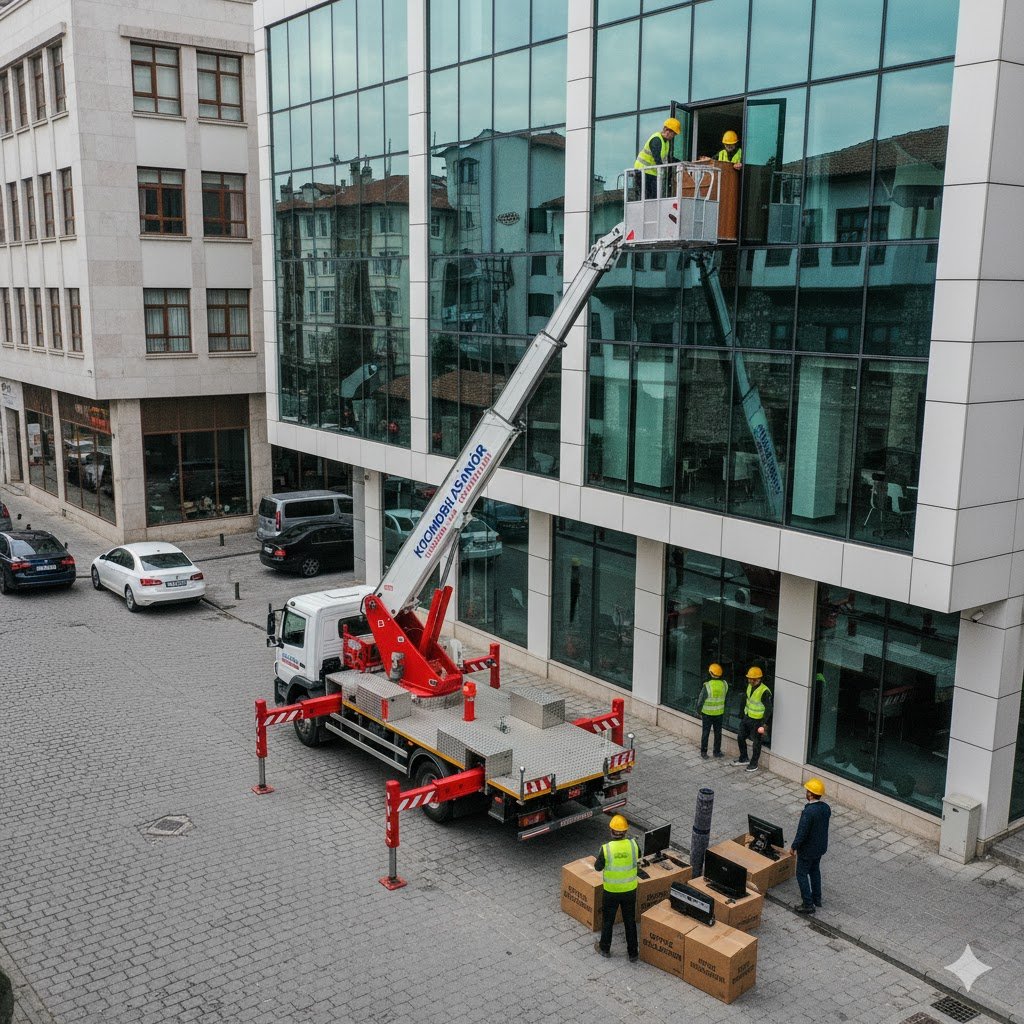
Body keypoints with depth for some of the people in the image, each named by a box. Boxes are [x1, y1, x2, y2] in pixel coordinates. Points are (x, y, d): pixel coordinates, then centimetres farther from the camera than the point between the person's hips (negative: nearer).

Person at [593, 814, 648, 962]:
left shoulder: (606, 849, -22)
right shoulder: (633, 845, -15)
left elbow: (598, 867, -7)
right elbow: (638, 855, 8)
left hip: (611, 891, -2)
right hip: (630, 890, 2)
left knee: (608, 920, 19)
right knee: (630, 921, 17)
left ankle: (604, 948, 36)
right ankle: (633, 953, 26)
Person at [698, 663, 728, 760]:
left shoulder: (707, 686, -21)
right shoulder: (724, 684, -11)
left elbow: (701, 700, -12)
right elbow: (725, 698, 3)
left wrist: (699, 711, 1)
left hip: (707, 713, -2)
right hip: (719, 713, 3)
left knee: (705, 733, 9)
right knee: (718, 733, 16)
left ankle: (704, 752, 15)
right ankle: (717, 752, 25)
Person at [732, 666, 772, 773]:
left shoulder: (764, 692, -25)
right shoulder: (750, 686, 0)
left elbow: (768, 709, -23)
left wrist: (763, 725, -24)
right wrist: (744, 714, 19)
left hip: (757, 721, -8)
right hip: (747, 718, 8)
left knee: (756, 743, 7)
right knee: (740, 738, 16)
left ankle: (754, 764, 23)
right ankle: (743, 759, 35)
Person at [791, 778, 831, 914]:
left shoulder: (808, 812, -32)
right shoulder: (826, 808, -8)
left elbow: (802, 832, -25)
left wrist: (794, 847, -11)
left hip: (808, 849, -8)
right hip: (821, 847, 8)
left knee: (802, 874, 8)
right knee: (815, 871, 25)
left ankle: (808, 905, 14)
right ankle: (817, 899, 38)